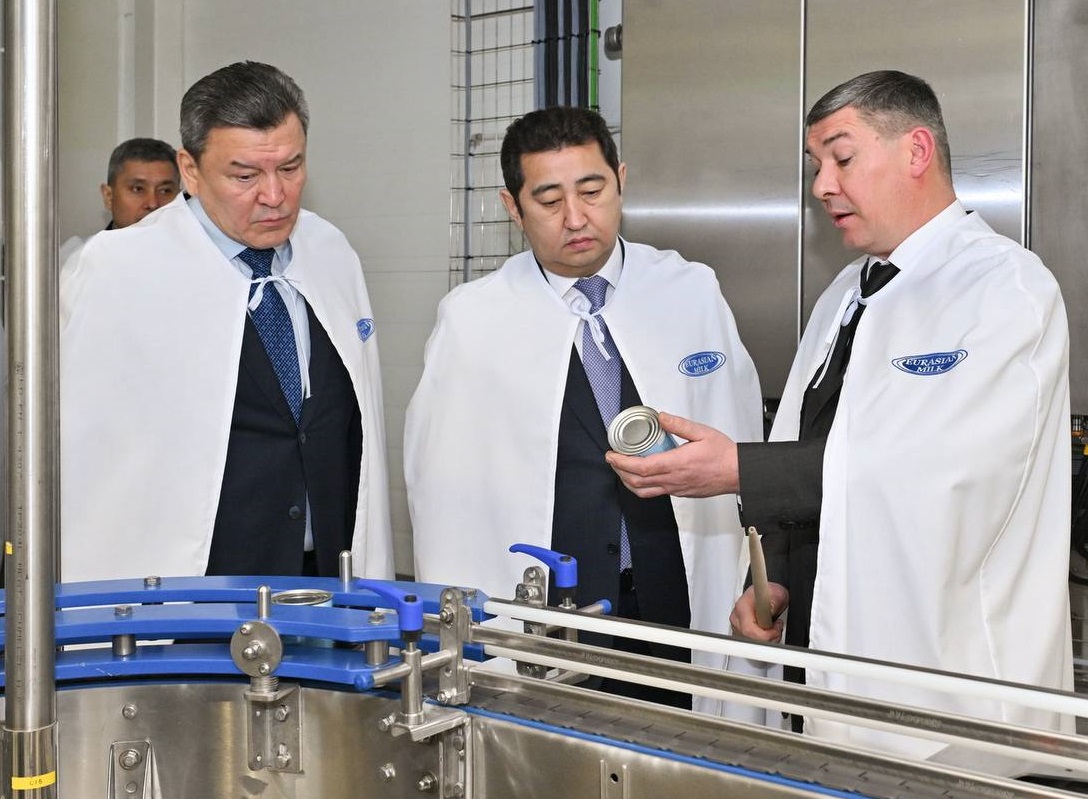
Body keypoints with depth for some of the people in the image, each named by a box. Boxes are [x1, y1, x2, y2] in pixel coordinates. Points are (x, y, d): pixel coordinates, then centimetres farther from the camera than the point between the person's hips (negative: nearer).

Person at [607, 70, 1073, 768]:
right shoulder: (847, 293, 14)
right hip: (824, 647, 7)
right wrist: (774, 574, 1)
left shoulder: (1007, 287, -11)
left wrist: (739, 470, -23)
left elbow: (938, 469, -23)